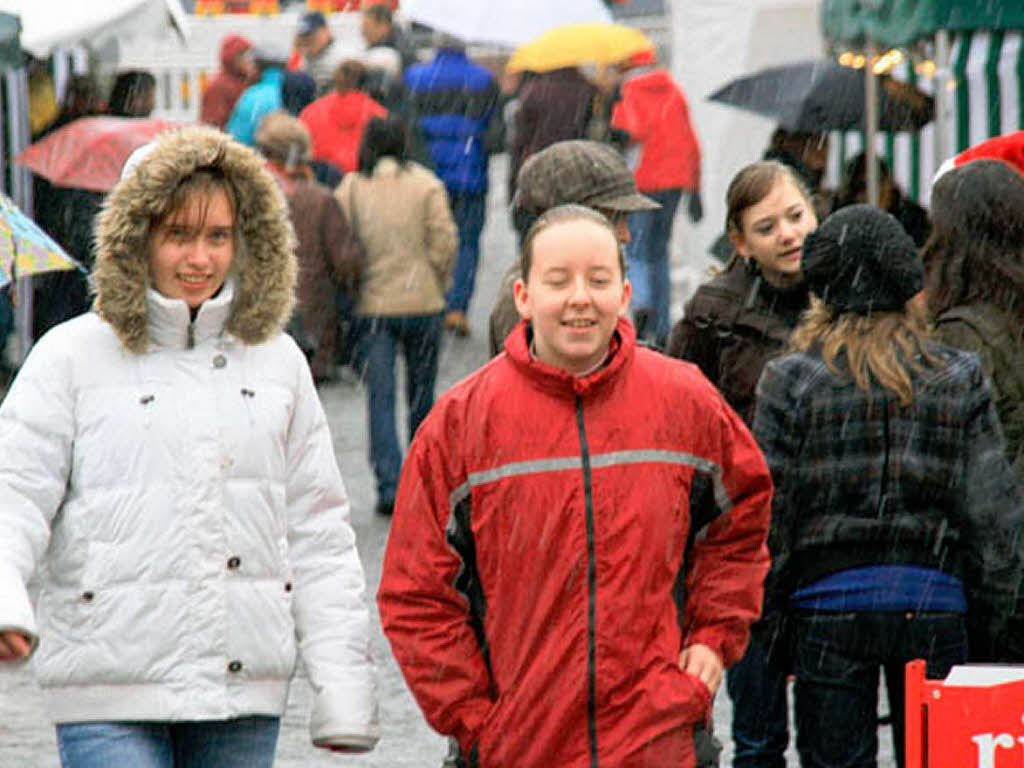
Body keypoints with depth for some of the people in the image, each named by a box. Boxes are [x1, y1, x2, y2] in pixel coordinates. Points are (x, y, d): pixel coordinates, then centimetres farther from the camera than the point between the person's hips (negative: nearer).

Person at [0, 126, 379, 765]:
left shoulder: (277, 362, 12)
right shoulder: (73, 357, 1)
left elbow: (318, 533, 13)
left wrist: (343, 682, 8)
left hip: (245, 694, 4)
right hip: (112, 698, -4)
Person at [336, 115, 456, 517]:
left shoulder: (350, 188, -1)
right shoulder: (426, 185, -3)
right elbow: (444, 241, -8)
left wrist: (352, 288, 9)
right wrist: (438, 286, 7)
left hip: (371, 306, 0)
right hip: (422, 303, 0)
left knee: (380, 398, 0)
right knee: (421, 394, 14)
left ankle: (389, 484, -12)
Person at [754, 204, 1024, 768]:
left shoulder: (790, 382, -5)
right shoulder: (960, 379, 0)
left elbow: (768, 511, -4)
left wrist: (766, 614, 6)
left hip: (829, 603, -1)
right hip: (935, 605, 1)